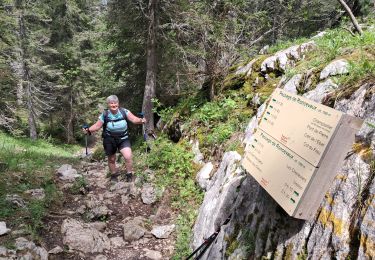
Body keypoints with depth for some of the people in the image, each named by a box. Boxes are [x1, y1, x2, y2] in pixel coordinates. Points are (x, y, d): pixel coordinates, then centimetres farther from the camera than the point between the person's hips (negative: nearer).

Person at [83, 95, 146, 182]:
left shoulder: (124, 111, -10)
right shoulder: (104, 115, -10)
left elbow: (134, 119, -12)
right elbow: (97, 126, -3)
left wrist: (141, 120, -33)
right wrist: (88, 130, -19)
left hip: (123, 139, -1)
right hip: (109, 141, 1)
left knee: (128, 157, -17)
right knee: (111, 159, 16)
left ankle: (129, 174, 6)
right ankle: (113, 175, 40)